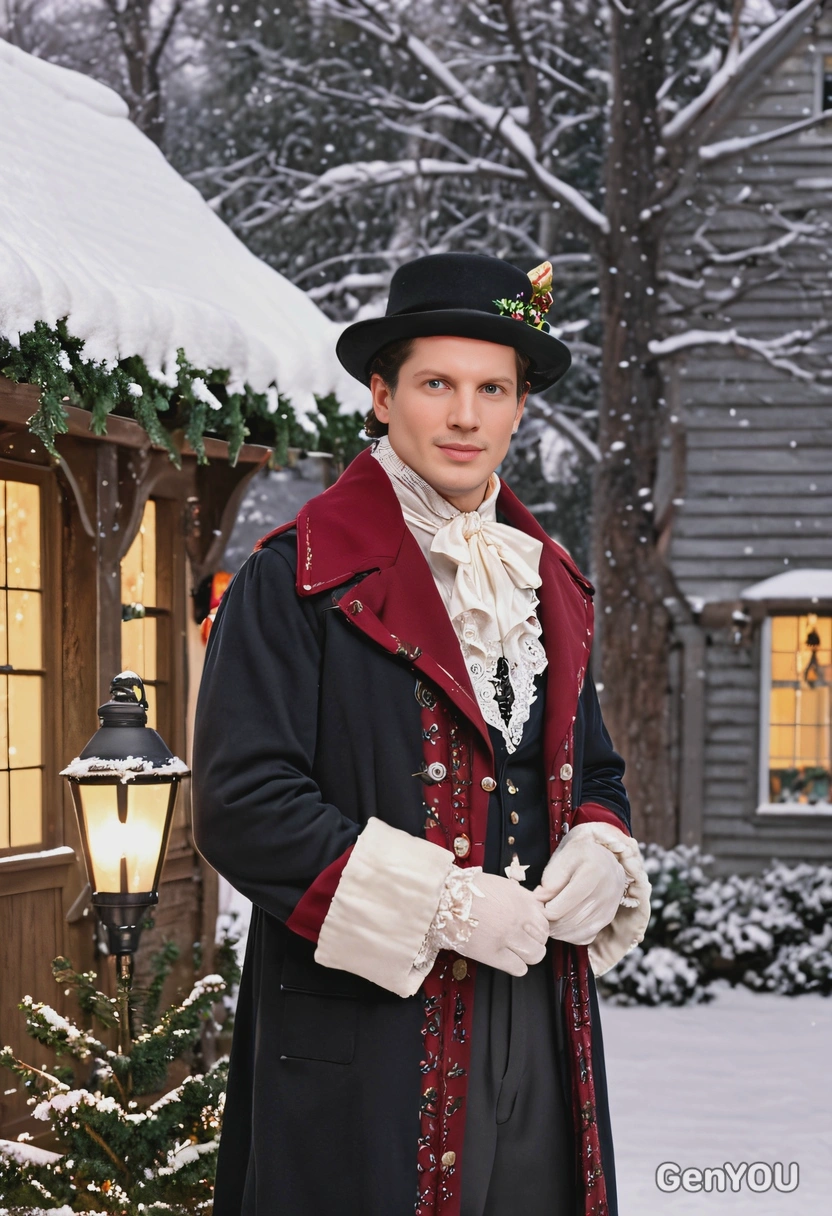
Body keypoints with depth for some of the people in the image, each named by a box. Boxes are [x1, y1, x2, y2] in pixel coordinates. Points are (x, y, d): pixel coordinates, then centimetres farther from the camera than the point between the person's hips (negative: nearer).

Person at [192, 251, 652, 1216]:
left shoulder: (545, 584, 16)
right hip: (363, 1045, -6)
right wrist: (440, 903, -17)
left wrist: (601, 854, 0)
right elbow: (244, 804, -12)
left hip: (542, 1035, 6)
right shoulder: (298, 579, -5)